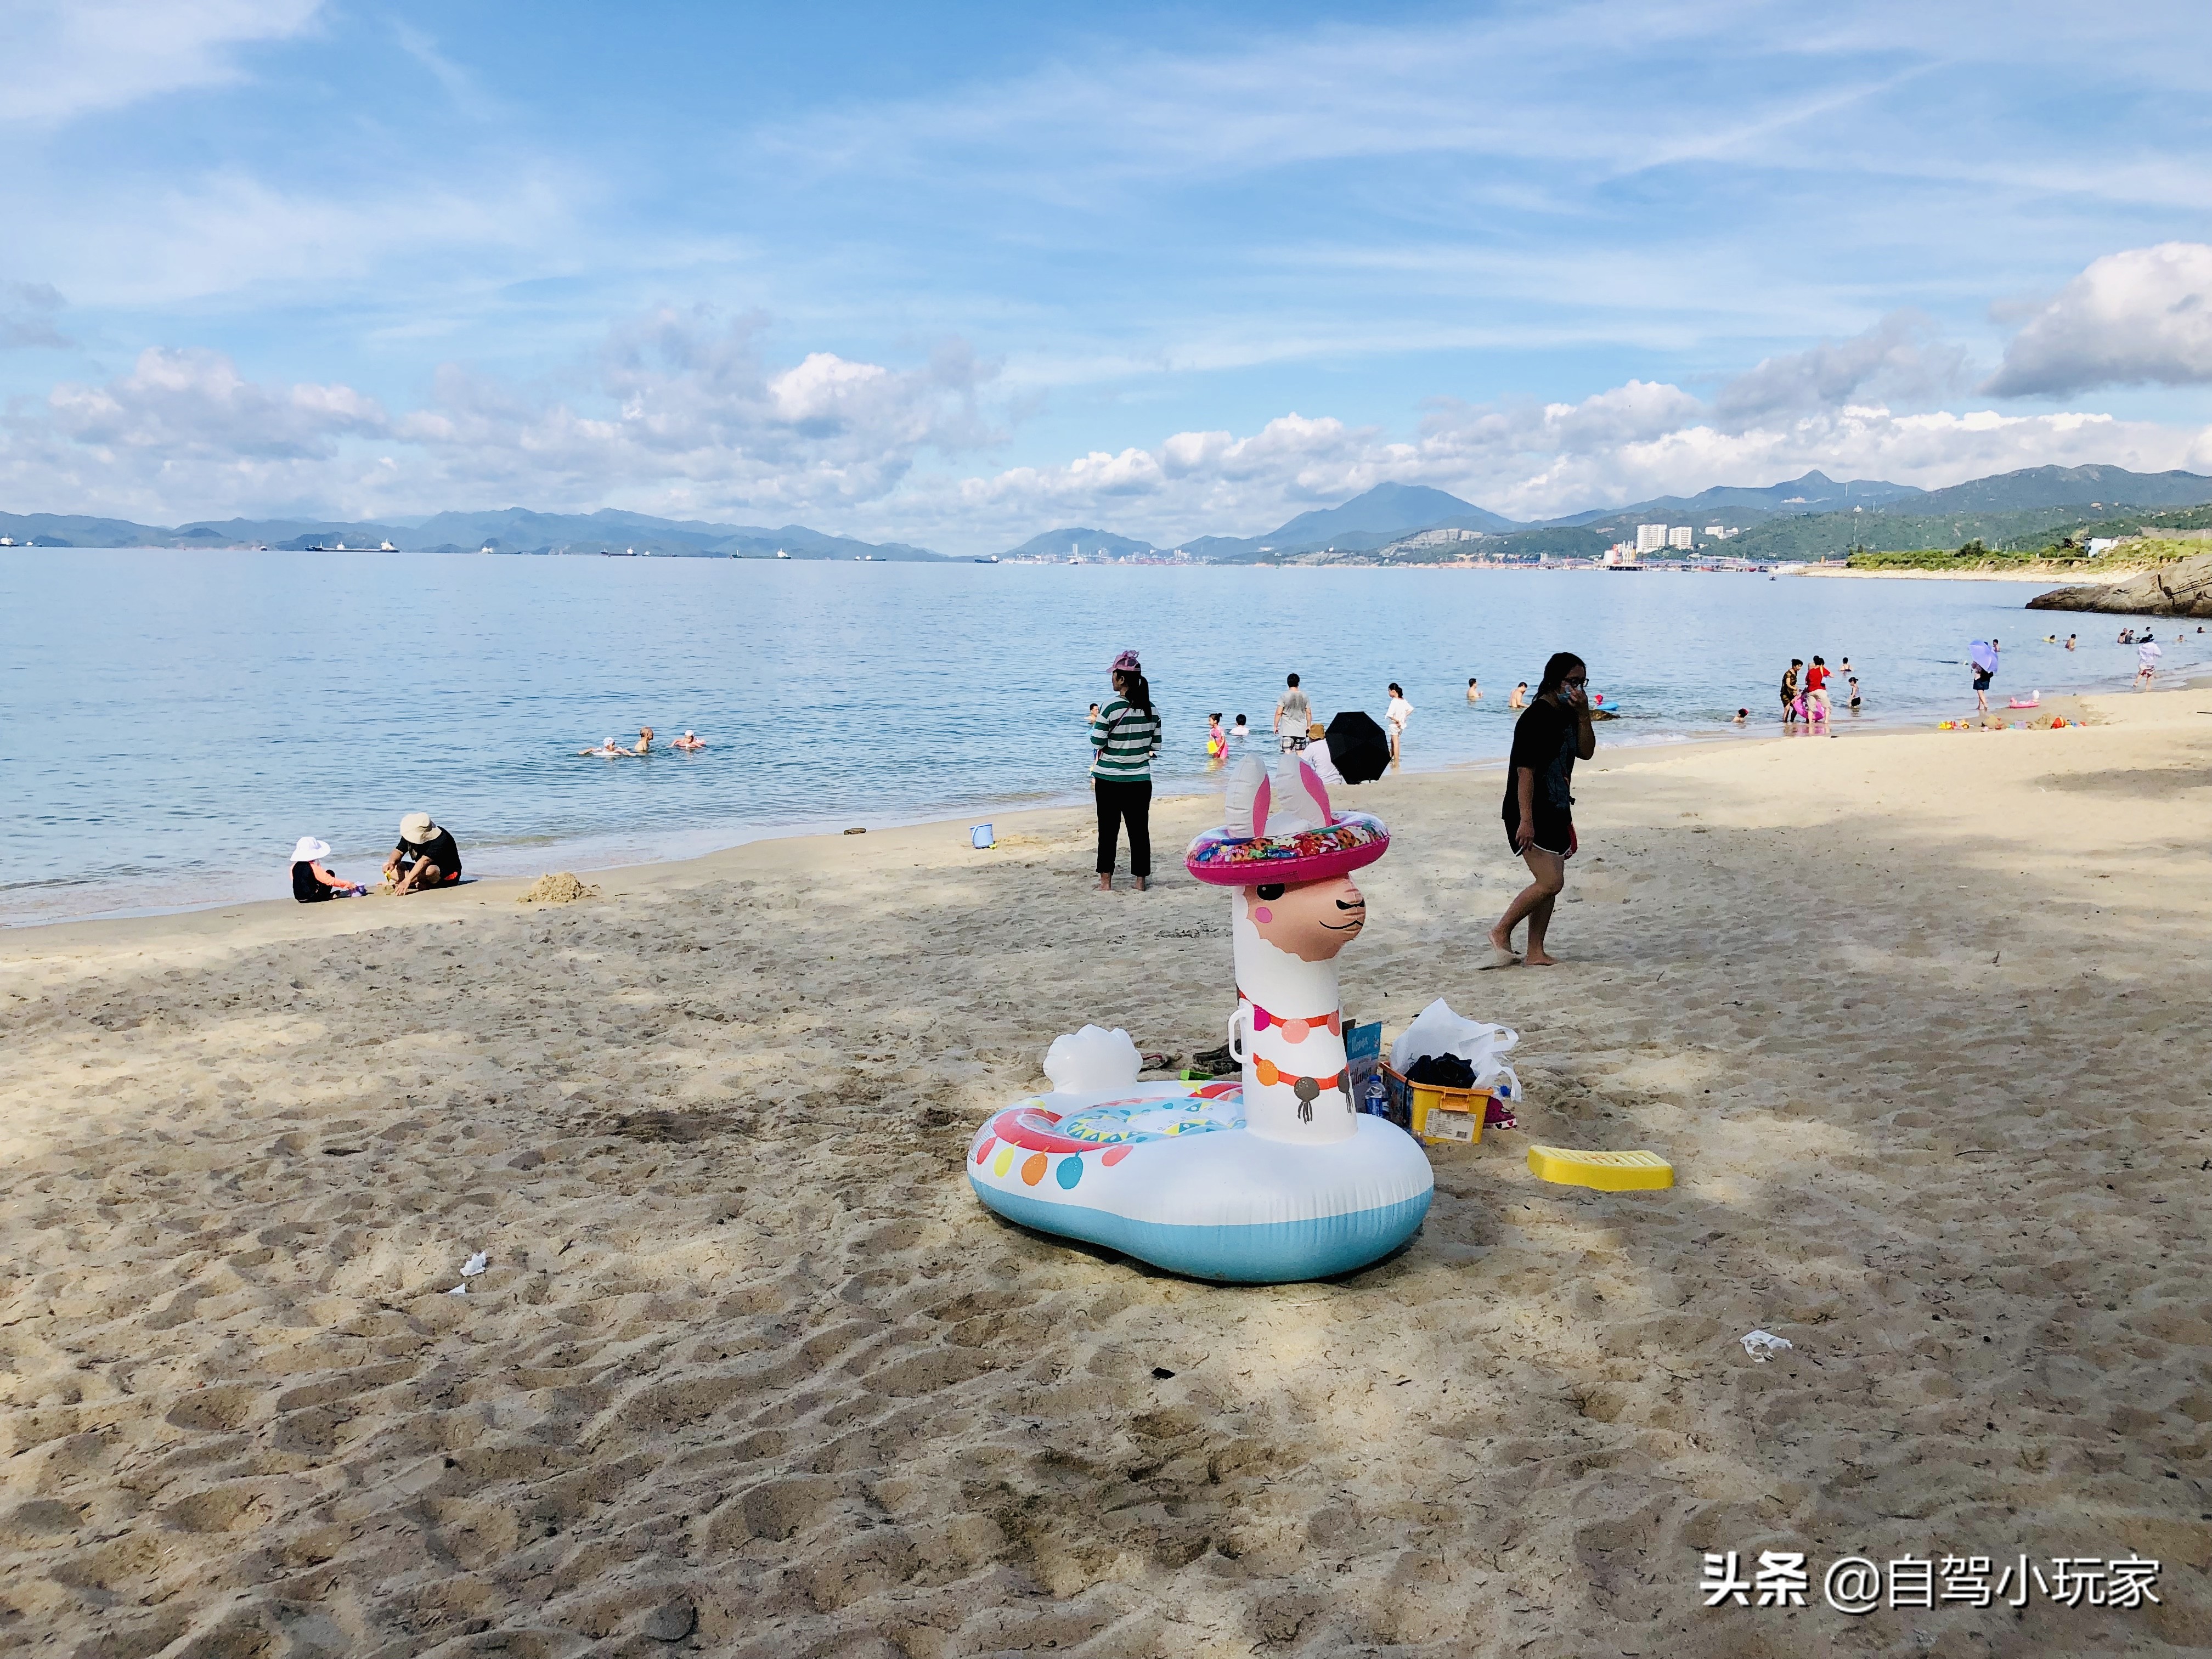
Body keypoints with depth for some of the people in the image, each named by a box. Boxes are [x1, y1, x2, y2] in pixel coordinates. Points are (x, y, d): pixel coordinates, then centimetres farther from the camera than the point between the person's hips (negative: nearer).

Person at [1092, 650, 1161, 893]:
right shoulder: (1152, 709, 2)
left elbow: (1097, 744, -11)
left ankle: (1106, 881, 10)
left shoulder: (1111, 708, -15)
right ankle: (1140, 881, 12)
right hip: (1140, 781, 4)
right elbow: (1155, 747, 6)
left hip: (1109, 780, -4)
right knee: (1139, 829, 9)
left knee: (1108, 830, 6)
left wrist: (1096, 725, 6)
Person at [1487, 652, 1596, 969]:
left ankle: (1535, 953, 14)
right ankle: (1502, 932, 1)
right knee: (1551, 882, -14)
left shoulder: (1569, 715, 11)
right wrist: (1525, 820, -24)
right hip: (1531, 814, -9)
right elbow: (1525, 771, -20)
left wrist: (1583, 715, -5)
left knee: (1551, 884, 8)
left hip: (1557, 812, 9)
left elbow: (1586, 752, 9)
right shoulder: (1535, 719, -17)